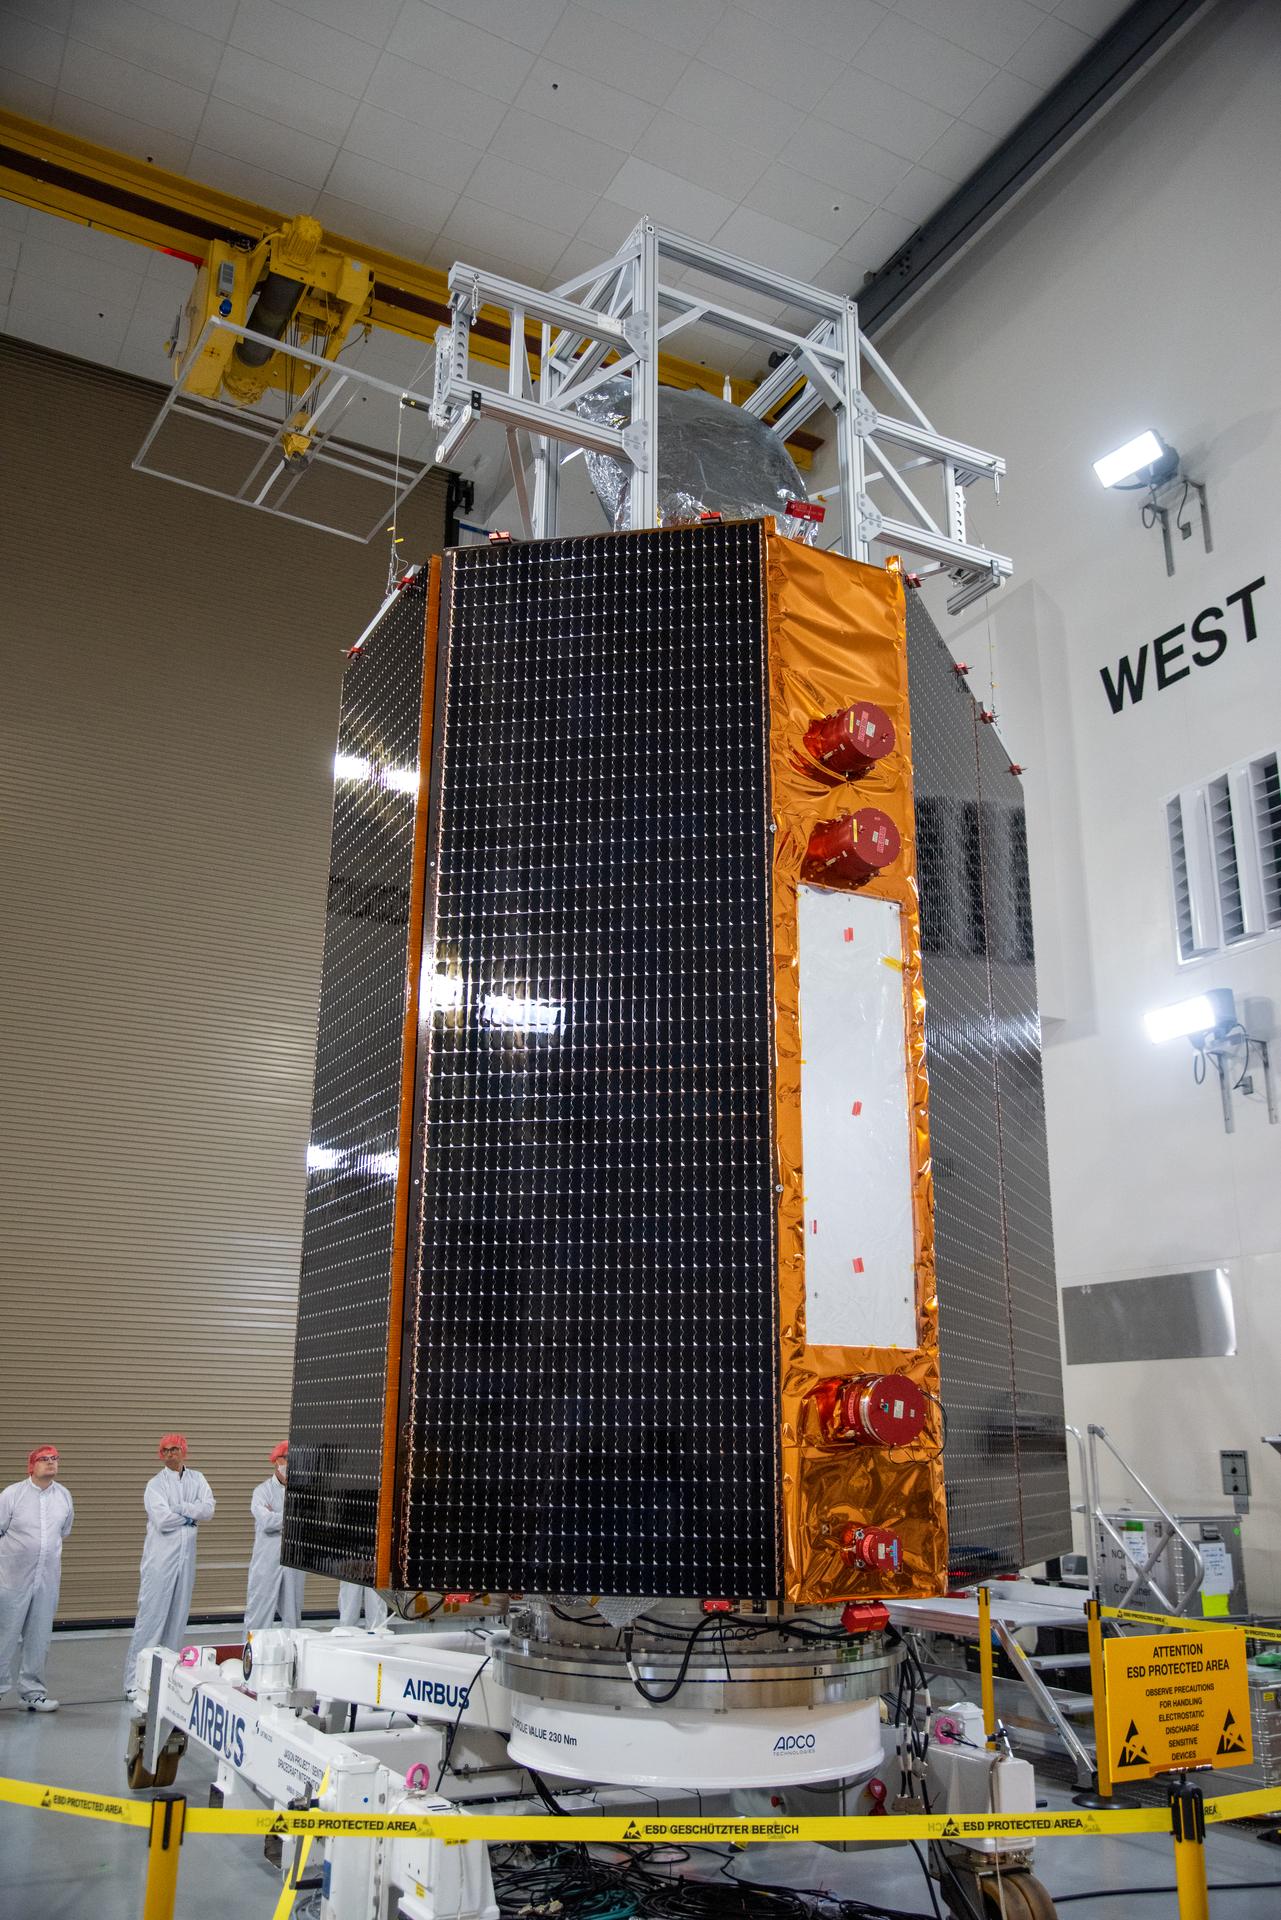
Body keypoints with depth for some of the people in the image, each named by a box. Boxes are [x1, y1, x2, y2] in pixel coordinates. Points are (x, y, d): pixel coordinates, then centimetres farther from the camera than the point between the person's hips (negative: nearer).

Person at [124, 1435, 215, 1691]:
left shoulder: (197, 1479, 9)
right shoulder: (156, 1484, -4)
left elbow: (208, 1510, -4)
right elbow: (162, 1520, -16)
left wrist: (178, 1508, -12)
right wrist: (191, 1517, -5)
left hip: (186, 1556, 4)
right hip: (161, 1557, -4)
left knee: (178, 1615, 9)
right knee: (151, 1615, -7)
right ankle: (135, 1678, -2)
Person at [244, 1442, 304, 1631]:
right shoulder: (263, 1491, 0)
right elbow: (266, 1522, -15)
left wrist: (277, 1517, -10)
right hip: (267, 1561, -3)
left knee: (293, 1615, 10)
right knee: (259, 1612, -1)